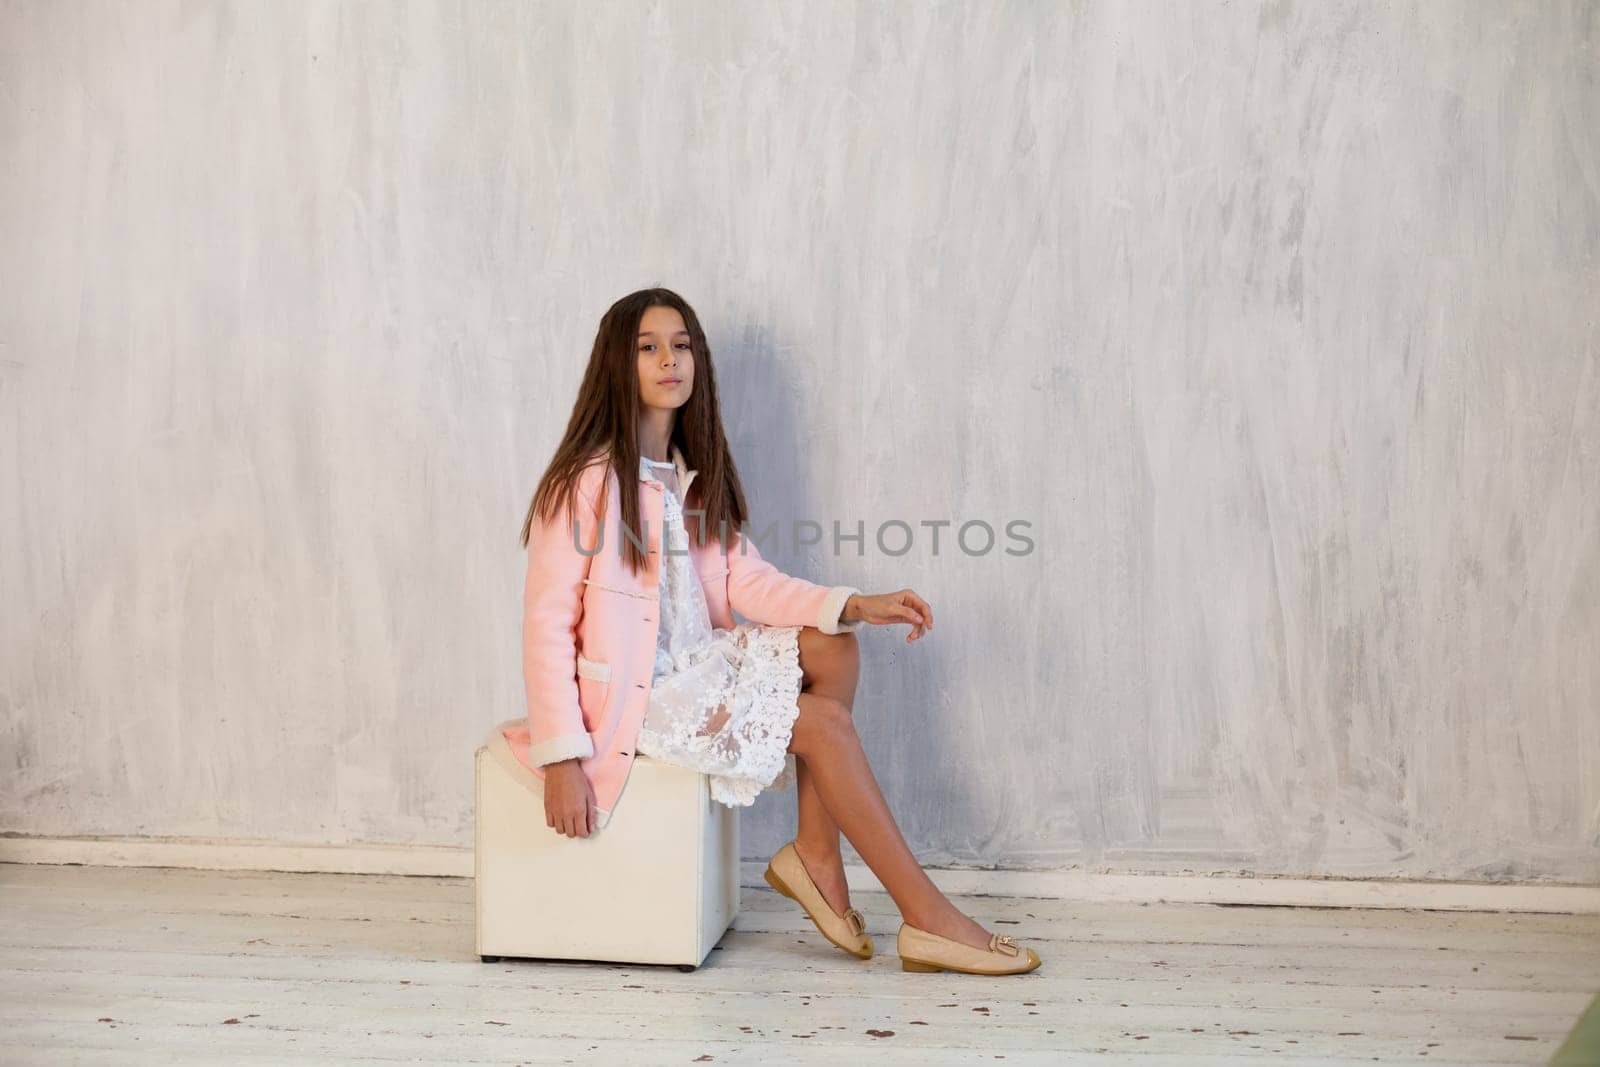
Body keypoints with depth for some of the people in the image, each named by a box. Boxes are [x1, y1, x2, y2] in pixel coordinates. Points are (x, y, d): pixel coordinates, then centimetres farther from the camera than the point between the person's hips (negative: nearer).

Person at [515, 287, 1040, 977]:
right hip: (627, 696, -8)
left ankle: (816, 856, -2)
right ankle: (928, 919, -8)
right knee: (823, 722, -14)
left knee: (832, 649, -8)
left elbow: (746, 582, 3)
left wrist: (857, 605, -11)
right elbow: (546, 623, -17)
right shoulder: (585, 481, -15)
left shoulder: (696, 474, 11)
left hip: (691, 668, 8)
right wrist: (561, 757, -23)